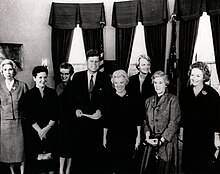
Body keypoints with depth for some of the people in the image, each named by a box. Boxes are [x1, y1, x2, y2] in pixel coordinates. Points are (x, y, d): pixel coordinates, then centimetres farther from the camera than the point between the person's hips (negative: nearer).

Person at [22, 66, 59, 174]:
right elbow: (28, 116, -3)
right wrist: (39, 130, -11)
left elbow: (56, 113, 3)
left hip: (51, 131, 1)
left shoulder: (52, 93, 7)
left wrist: (47, 128, -8)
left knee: (51, 156, 3)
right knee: (37, 157, -2)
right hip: (35, 132, -1)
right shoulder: (29, 95, 2)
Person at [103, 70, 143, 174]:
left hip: (129, 137, 0)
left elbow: (138, 119, 5)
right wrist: (104, 137, 5)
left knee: (127, 165, 1)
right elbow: (106, 121, 5)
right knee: (113, 165, 3)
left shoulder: (133, 99, 2)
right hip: (113, 137, 1)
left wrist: (138, 136, 2)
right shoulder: (110, 99, 3)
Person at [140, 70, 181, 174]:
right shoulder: (149, 101, 15)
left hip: (167, 142, -4)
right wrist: (147, 134, -5)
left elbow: (174, 123, -8)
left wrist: (162, 140, -14)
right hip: (151, 143, 4)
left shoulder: (172, 100, -1)